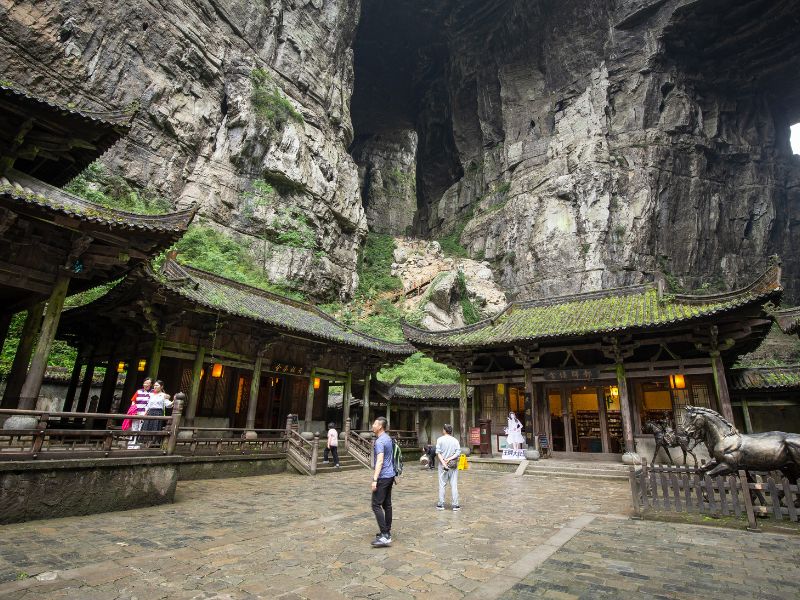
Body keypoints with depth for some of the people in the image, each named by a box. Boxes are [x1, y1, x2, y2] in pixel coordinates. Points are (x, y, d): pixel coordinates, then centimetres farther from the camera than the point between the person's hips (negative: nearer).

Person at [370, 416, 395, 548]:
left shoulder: (379, 441, -18)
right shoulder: (388, 438, 11)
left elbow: (380, 461, -26)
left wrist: (374, 479, -29)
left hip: (383, 477, -10)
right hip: (390, 475, 10)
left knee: (376, 505, -8)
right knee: (387, 504, 14)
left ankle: (385, 536, -11)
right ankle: (387, 532, 20)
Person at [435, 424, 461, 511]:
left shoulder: (440, 440, -3)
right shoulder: (455, 440, 4)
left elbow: (438, 453, -10)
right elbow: (458, 453, -5)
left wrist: (443, 463, -13)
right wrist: (450, 459, -9)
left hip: (442, 465, -2)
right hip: (453, 465, 2)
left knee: (442, 485, 5)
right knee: (454, 485, 6)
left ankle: (441, 504, 10)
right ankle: (455, 505, 8)